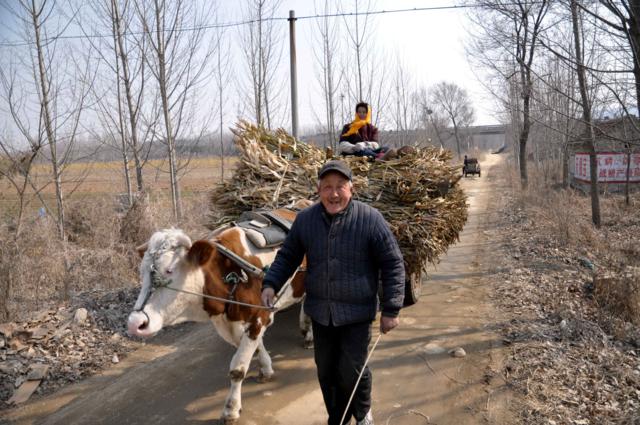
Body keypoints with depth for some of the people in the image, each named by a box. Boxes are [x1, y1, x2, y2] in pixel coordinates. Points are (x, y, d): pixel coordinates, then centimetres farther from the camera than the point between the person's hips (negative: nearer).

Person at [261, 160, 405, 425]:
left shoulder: (370, 219, -14)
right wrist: (270, 284, -5)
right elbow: (287, 256, 10)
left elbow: (393, 264, -8)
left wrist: (391, 309, -9)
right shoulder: (305, 219, -3)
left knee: (352, 371, 3)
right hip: (319, 312, 4)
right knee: (325, 370, 16)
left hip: (357, 314, -3)